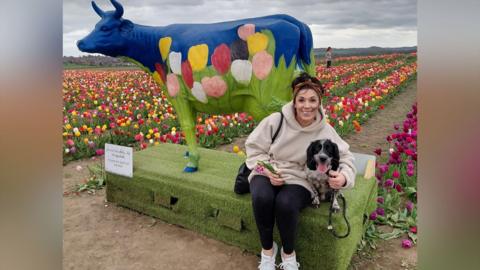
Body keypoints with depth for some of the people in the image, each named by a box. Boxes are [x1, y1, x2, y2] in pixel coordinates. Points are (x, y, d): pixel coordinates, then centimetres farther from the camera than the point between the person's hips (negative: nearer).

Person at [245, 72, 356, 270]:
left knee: (285, 203, -35)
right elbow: (254, 147, 0)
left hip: (298, 180, 0)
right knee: (262, 198, -35)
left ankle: (289, 253, -2)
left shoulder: (325, 131, -4)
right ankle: (267, 249, -4)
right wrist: (267, 171, -15)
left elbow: (345, 157, 4)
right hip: (268, 175, 1)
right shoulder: (276, 120, -8)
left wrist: (344, 176, -20)